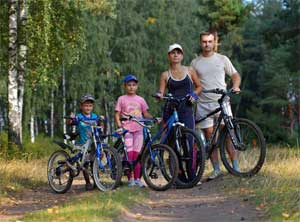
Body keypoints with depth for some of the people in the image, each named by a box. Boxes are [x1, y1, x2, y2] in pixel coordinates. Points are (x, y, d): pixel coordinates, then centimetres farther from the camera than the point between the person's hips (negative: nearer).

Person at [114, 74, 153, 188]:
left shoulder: (140, 99, 12)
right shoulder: (121, 99, 6)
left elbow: (146, 114, 13)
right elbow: (117, 113, 3)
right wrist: (118, 123, -15)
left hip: (138, 129, 2)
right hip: (127, 129, -2)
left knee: (136, 155, 3)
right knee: (129, 154, -7)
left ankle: (137, 179, 8)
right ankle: (130, 179, 1)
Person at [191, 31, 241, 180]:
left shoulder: (222, 59, 9)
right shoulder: (195, 63, 10)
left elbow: (235, 74, 12)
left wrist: (235, 86, -7)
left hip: (221, 101, -1)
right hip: (203, 105, 1)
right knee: (210, 137, 1)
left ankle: (235, 166, -4)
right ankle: (216, 169, 6)